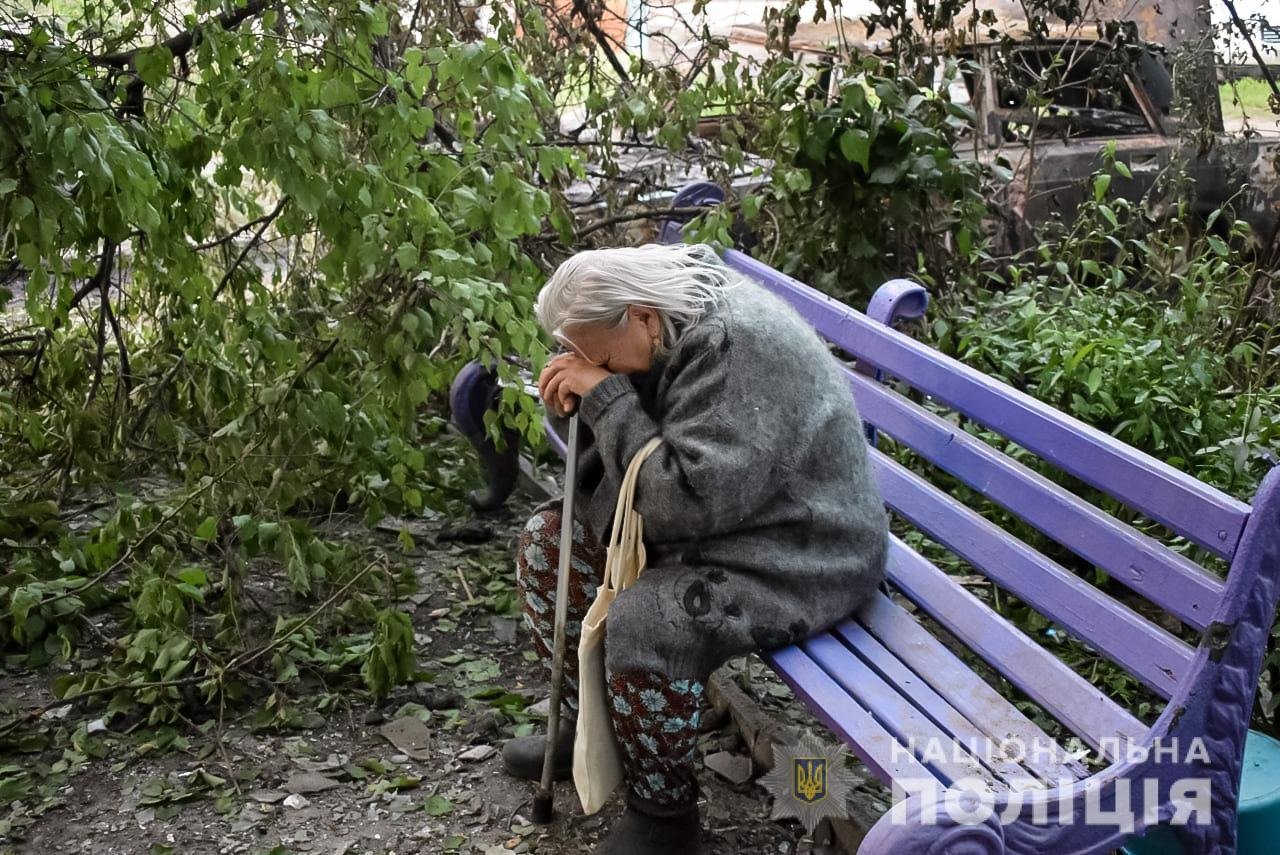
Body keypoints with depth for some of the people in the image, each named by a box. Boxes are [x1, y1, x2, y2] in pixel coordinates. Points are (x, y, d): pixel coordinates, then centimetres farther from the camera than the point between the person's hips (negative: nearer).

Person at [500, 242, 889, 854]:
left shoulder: (738, 345, -28)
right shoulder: (667, 327, 1)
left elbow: (693, 500, -33)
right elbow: (608, 460, 11)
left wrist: (606, 397, -26)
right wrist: (577, 404, -11)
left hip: (794, 553, -10)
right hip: (702, 516, 10)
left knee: (644, 625, -31)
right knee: (549, 539, 4)